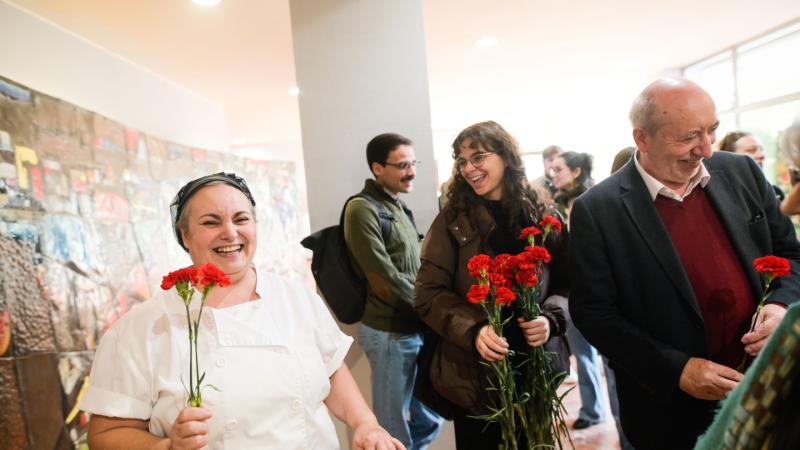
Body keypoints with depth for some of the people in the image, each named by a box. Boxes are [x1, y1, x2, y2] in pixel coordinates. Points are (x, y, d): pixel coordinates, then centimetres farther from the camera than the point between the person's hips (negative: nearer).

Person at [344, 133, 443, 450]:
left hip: (416, 329, 8)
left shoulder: (399, 207, 13)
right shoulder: (362, 209, -14)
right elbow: (386, 278, -19)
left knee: (429, 421, 19)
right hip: (390, 332, -8)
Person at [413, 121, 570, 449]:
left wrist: (551, 318, -16)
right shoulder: (453, 220, -5)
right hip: (474, 372, -2)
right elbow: (428, 294, -9)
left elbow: (567, 282, 5)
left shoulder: (542, 216, 0)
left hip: (537, 366, 2)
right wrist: (473, 330, -24)